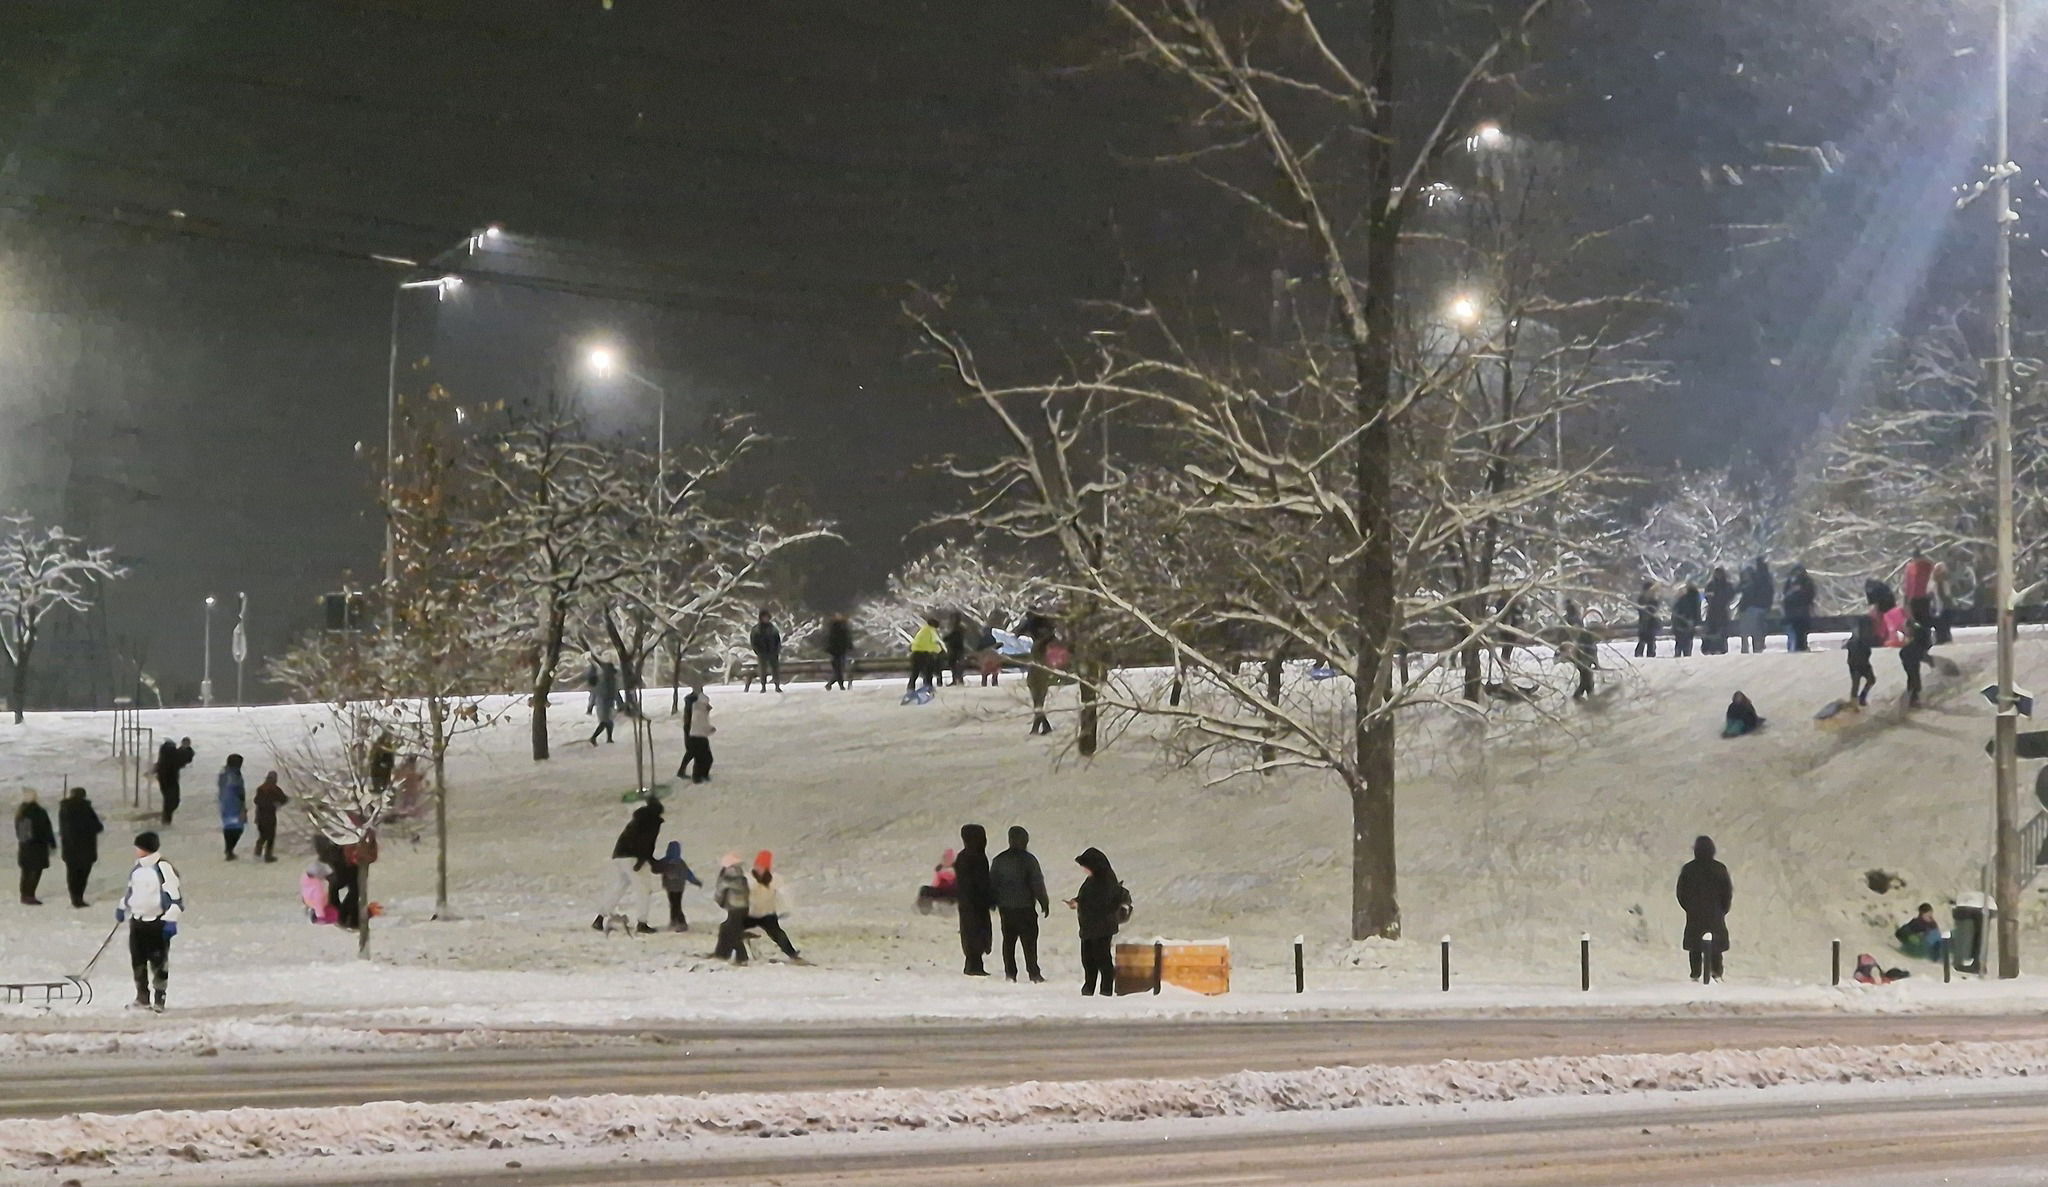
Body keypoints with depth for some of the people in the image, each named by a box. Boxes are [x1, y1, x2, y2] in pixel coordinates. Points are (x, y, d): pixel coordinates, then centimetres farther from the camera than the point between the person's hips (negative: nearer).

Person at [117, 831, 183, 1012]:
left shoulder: (164, 868, -15)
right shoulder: (137, 869, 10)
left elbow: (176, 895, -16)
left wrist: (171, 920, -19)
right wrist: (122, 908, 30)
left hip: (158, 923, -7)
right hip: (137, 921, 7)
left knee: (159, 962, -3)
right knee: (137, 961, 8)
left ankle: (159, 999, 5)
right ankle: (142, 998, 19)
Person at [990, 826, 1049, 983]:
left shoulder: (999, 860, 4)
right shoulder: (1028, 859, -11)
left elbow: (992, 883, 11)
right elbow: (1037, 883, -9)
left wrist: (994, 903, 22)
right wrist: (1044, 903, 1)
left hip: (1005, 907, 4)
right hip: (1025, 907, -4)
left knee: (1008, 940, 10)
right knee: (1029, 941, -1)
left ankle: (1009, 973, 8)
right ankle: (1033, 973, -2)